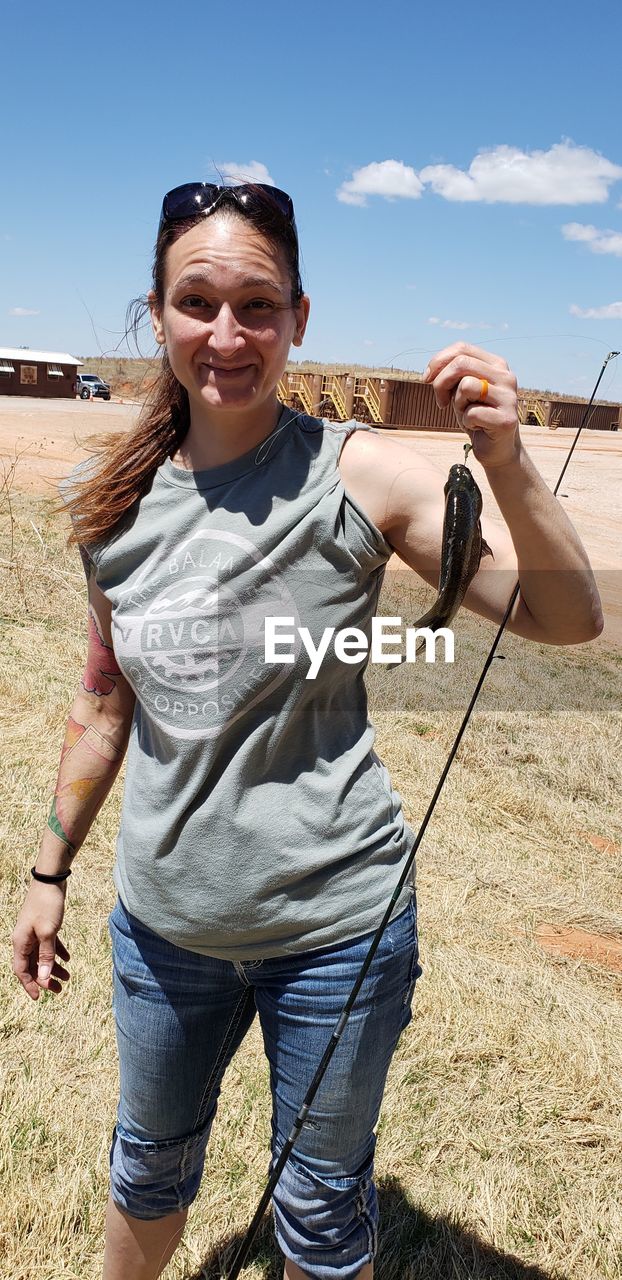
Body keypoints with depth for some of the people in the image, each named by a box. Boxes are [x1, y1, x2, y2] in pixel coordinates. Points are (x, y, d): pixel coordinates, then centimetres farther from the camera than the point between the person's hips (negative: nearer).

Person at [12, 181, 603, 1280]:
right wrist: (51, 870, 13)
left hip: (332, 921, -3)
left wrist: (506, 462, -31)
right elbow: (105, 704, 8)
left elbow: (569, 619, -15)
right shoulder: (119, 502, -2)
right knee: (148, 1170, 28)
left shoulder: (358, 474, -13)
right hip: (165, 919, 4)